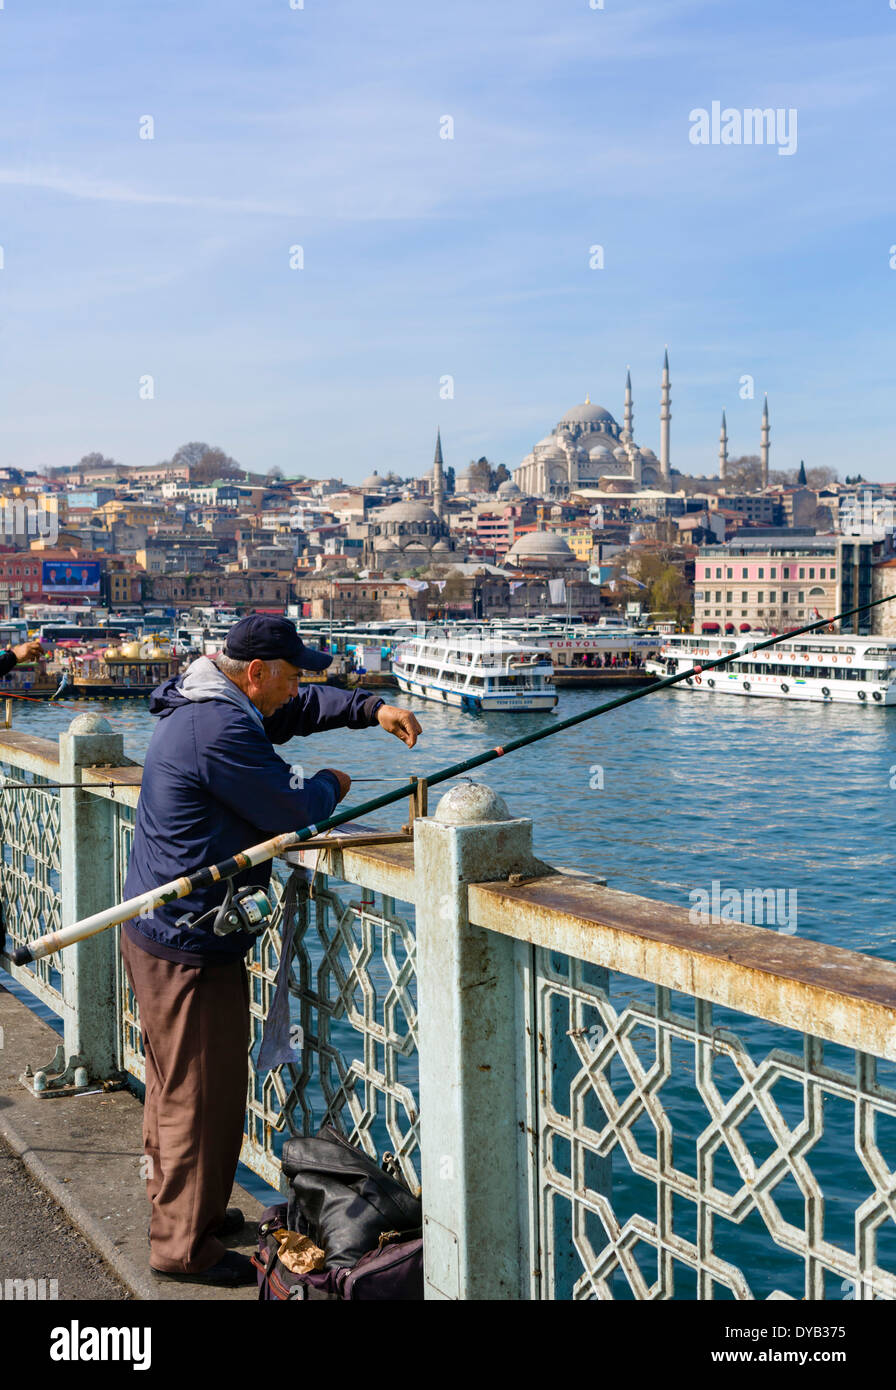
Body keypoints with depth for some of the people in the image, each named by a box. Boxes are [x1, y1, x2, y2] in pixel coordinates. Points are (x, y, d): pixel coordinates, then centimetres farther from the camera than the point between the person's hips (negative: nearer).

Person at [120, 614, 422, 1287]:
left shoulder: (206, 707, 10)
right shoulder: (222, 730, -23)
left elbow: (302, 707, 21)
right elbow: (297, 812, -20)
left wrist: (371, 708, 7)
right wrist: (331, 785, 1)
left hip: (157, 929, 11)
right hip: (190, 943, -11)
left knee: (176, 1082, 22)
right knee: (204, 1093, -1)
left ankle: (178, 1208, 37)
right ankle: (183, 1246, 11)